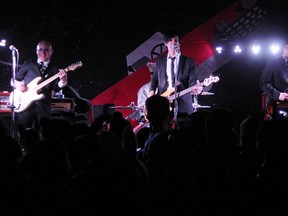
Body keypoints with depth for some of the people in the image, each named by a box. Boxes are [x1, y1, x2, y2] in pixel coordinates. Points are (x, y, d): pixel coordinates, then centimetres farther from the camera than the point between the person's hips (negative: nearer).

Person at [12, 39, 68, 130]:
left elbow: (56, 88, 2)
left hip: (44, 108, 1)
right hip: (26, 105, -1)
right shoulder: (28, 64, 12)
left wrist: (62, 81, -18)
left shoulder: (54, 69, 13)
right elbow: (15, 79, 17)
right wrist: (17, 84, -5)